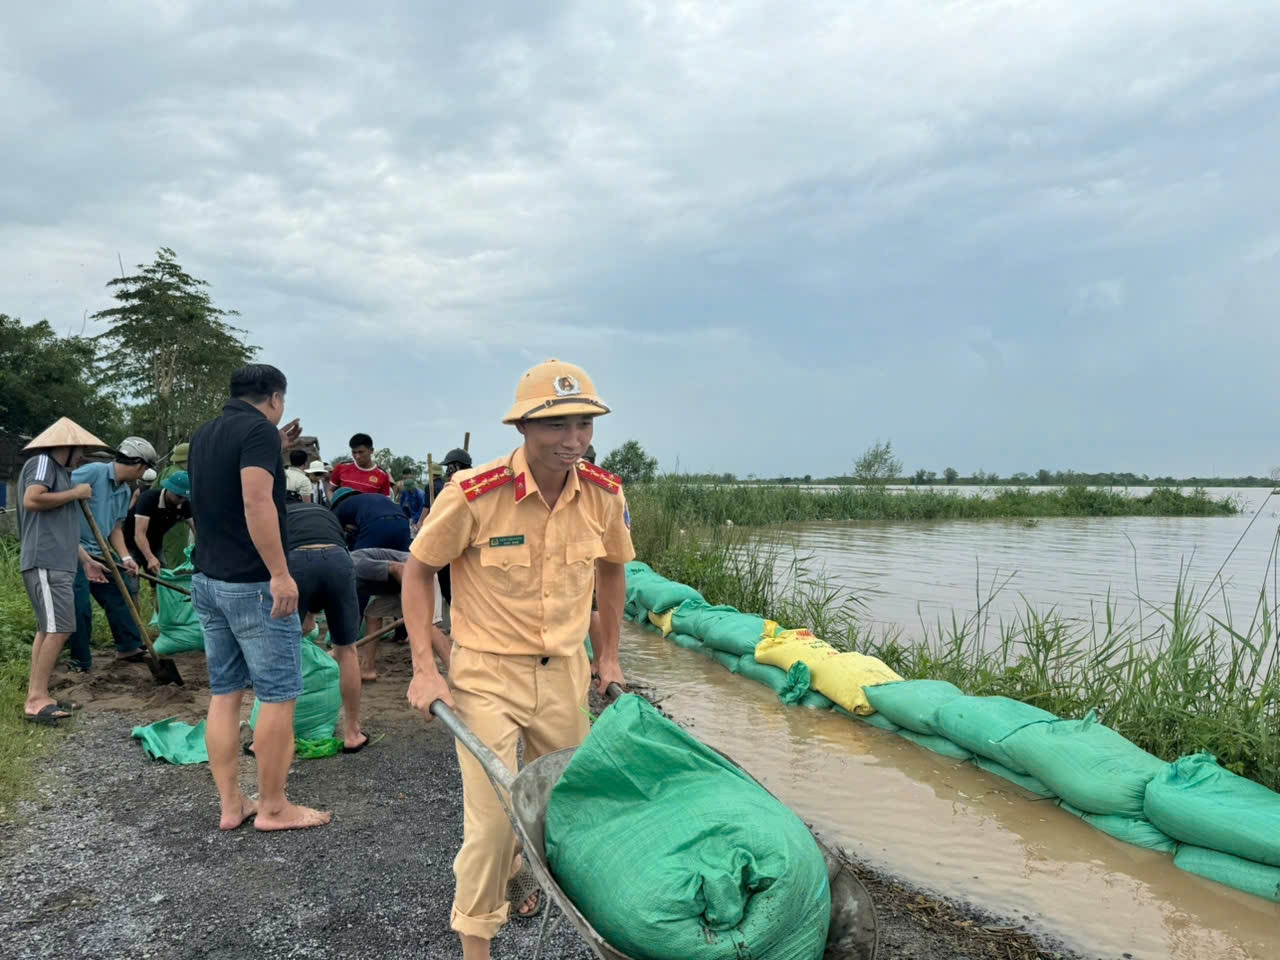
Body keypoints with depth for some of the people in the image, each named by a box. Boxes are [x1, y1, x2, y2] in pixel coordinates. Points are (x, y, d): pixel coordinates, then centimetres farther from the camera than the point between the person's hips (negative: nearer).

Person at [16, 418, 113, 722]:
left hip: (57, 563, 10)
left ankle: (36, 698, 12)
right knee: (59, 629, -14)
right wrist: (75, 493, -11)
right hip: (45, 563, -10)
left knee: (48, 629, 9)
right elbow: (31, 500, -23)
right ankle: (37, 699, -12)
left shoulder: (60, 472, 23)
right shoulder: (43, 462, -4)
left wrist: (85, 561, 25)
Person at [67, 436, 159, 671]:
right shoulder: (93, 472, -16)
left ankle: (129, 646, 24)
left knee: (118, 598, 12)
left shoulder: (125, 492, 10)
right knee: (80, 607, -5)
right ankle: (81, 660, 8)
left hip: (100, 554, 9)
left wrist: (126, 558, -2)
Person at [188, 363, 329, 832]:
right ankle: (272, 807, 9)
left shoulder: (204, 434, 14)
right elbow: (256, 503, -24)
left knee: (223, 694, 12)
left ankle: (231, 805, 19)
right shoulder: (259, 429, -12)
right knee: (278, 695, 1)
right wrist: (280, 573, -25)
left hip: (208, 580, 9)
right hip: (252, 583, -9)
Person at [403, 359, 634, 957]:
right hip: (487, 673, -5)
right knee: (494, 816, -5)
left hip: (565, 672, 5)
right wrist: (424, 669, -13)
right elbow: (418, 571, -9)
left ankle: (516, 870, 56)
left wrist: (608, 654, 12)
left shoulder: (603, 494, -9)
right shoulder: (473, 495, -22)